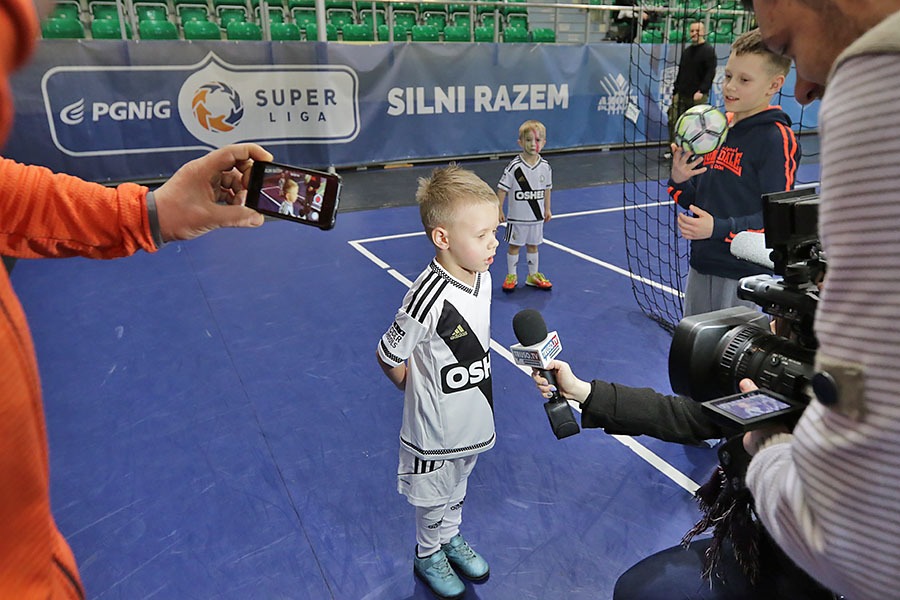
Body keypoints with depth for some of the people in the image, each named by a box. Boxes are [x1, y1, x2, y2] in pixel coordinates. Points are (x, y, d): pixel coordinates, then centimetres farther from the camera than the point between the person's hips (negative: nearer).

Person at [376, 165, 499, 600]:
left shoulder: (482, 276, -9)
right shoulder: (429, 299, -33)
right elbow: (389, 357, -20)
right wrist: (423, 394, -3)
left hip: (473, 416, 6)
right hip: (436, 428, -6)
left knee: (457, 487, 29)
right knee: (433, 499, 20)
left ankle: (451, 538, 55)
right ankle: (428, 556, 47)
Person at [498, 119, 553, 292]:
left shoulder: (545, 167, -3)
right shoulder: (514, 166, -17)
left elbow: (546, 189, 10)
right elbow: (502, 189, -11)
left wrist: (547, 209, 13)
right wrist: (499, 210, -11)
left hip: (537, 216, 4)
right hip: (517, 217, -4)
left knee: (533, 245, 16)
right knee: (514, 246, 8)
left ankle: (533, 275, 29)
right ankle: (511, 276, 21)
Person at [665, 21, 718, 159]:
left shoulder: (708, 50, -4)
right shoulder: (686, 51, 16)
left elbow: (710, 73, -14)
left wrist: (701, 91, -24)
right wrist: (675, 92, 16)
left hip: (698, 96, -6)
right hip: (681, 95, 6)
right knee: (673, 120, -1)